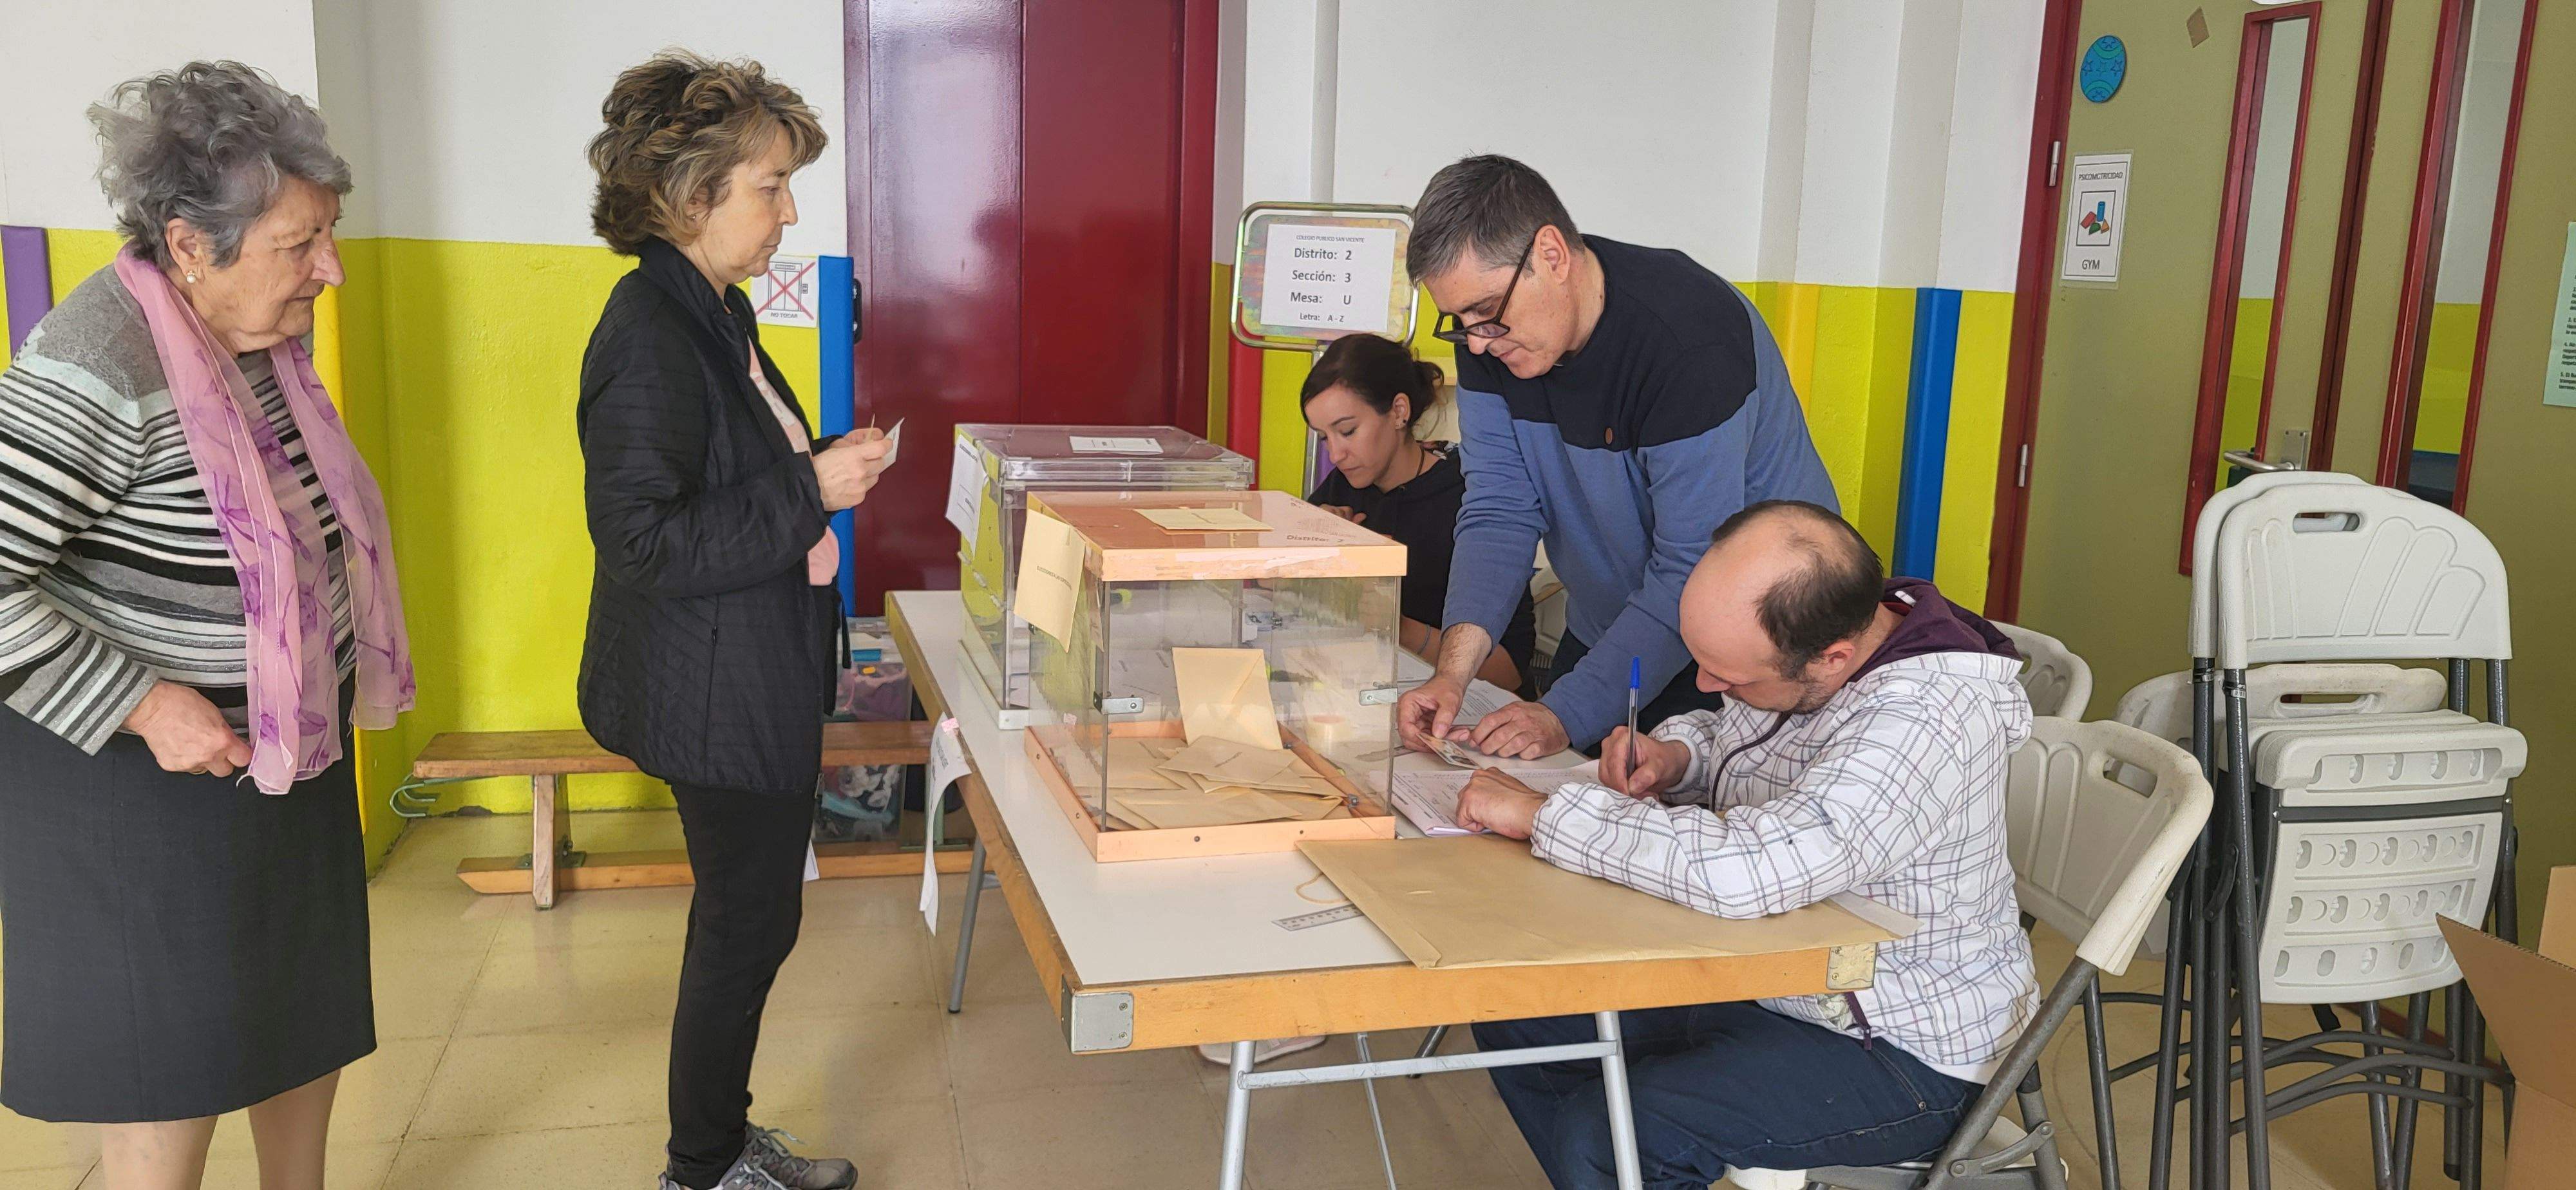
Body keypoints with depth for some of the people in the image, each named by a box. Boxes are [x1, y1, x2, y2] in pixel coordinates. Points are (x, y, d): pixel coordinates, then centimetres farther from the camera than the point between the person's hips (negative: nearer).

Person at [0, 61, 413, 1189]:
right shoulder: (96, 366, -25)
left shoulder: (272, 332, 1)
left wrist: (339, 668, 10)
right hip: (138, 764, -8)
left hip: (293, 748, 8)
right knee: (176, 1064, 5)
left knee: (311, 1013, 19)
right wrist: (142, 706, -25)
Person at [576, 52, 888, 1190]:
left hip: (758, 680, 10)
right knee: (749, 924, 5)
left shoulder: (717, 313, 9)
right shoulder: (649, 334, -22)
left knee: (746, 916, 20)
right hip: (717, 691, -10)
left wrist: (828, 463, 5)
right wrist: (811, 490, -23)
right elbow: (645, 544, -25)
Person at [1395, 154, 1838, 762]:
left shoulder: (1692, 341, -30)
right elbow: (1499, 510, -10)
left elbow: (1694, 574, -30)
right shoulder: (1490, 337, -9)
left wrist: (1568, 715, -33)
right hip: (1604, 634, 6)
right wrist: (1455, 668, -24)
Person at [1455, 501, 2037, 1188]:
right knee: (1516, 1015, 8)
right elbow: (1729, 736, 16)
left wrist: (1540, 815, -30)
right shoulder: (1792, 636, -7)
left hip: (1899, 1049, -9)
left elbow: (1740, 873, -42)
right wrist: (1674, 755, -8)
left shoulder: (1925, 722, -32)